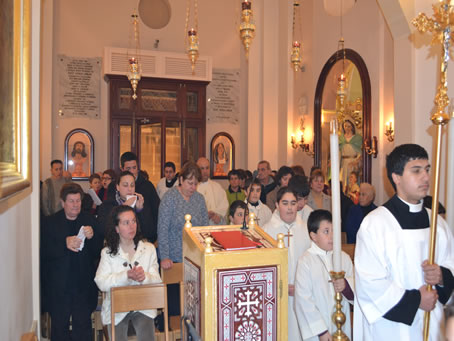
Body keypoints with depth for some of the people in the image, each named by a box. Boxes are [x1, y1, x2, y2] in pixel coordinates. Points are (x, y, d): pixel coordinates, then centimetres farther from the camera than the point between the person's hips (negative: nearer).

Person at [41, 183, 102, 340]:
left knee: (83, 326, 6)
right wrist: (65, 244, -20)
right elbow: (44, 253, -6)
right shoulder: (51, 223, 0)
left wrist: (92, 237, -18)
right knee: (59, 326, 11)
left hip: (84, 285, 0)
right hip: (59, 286, 0)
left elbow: (98, 253, 0)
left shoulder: (90, 220, 1)